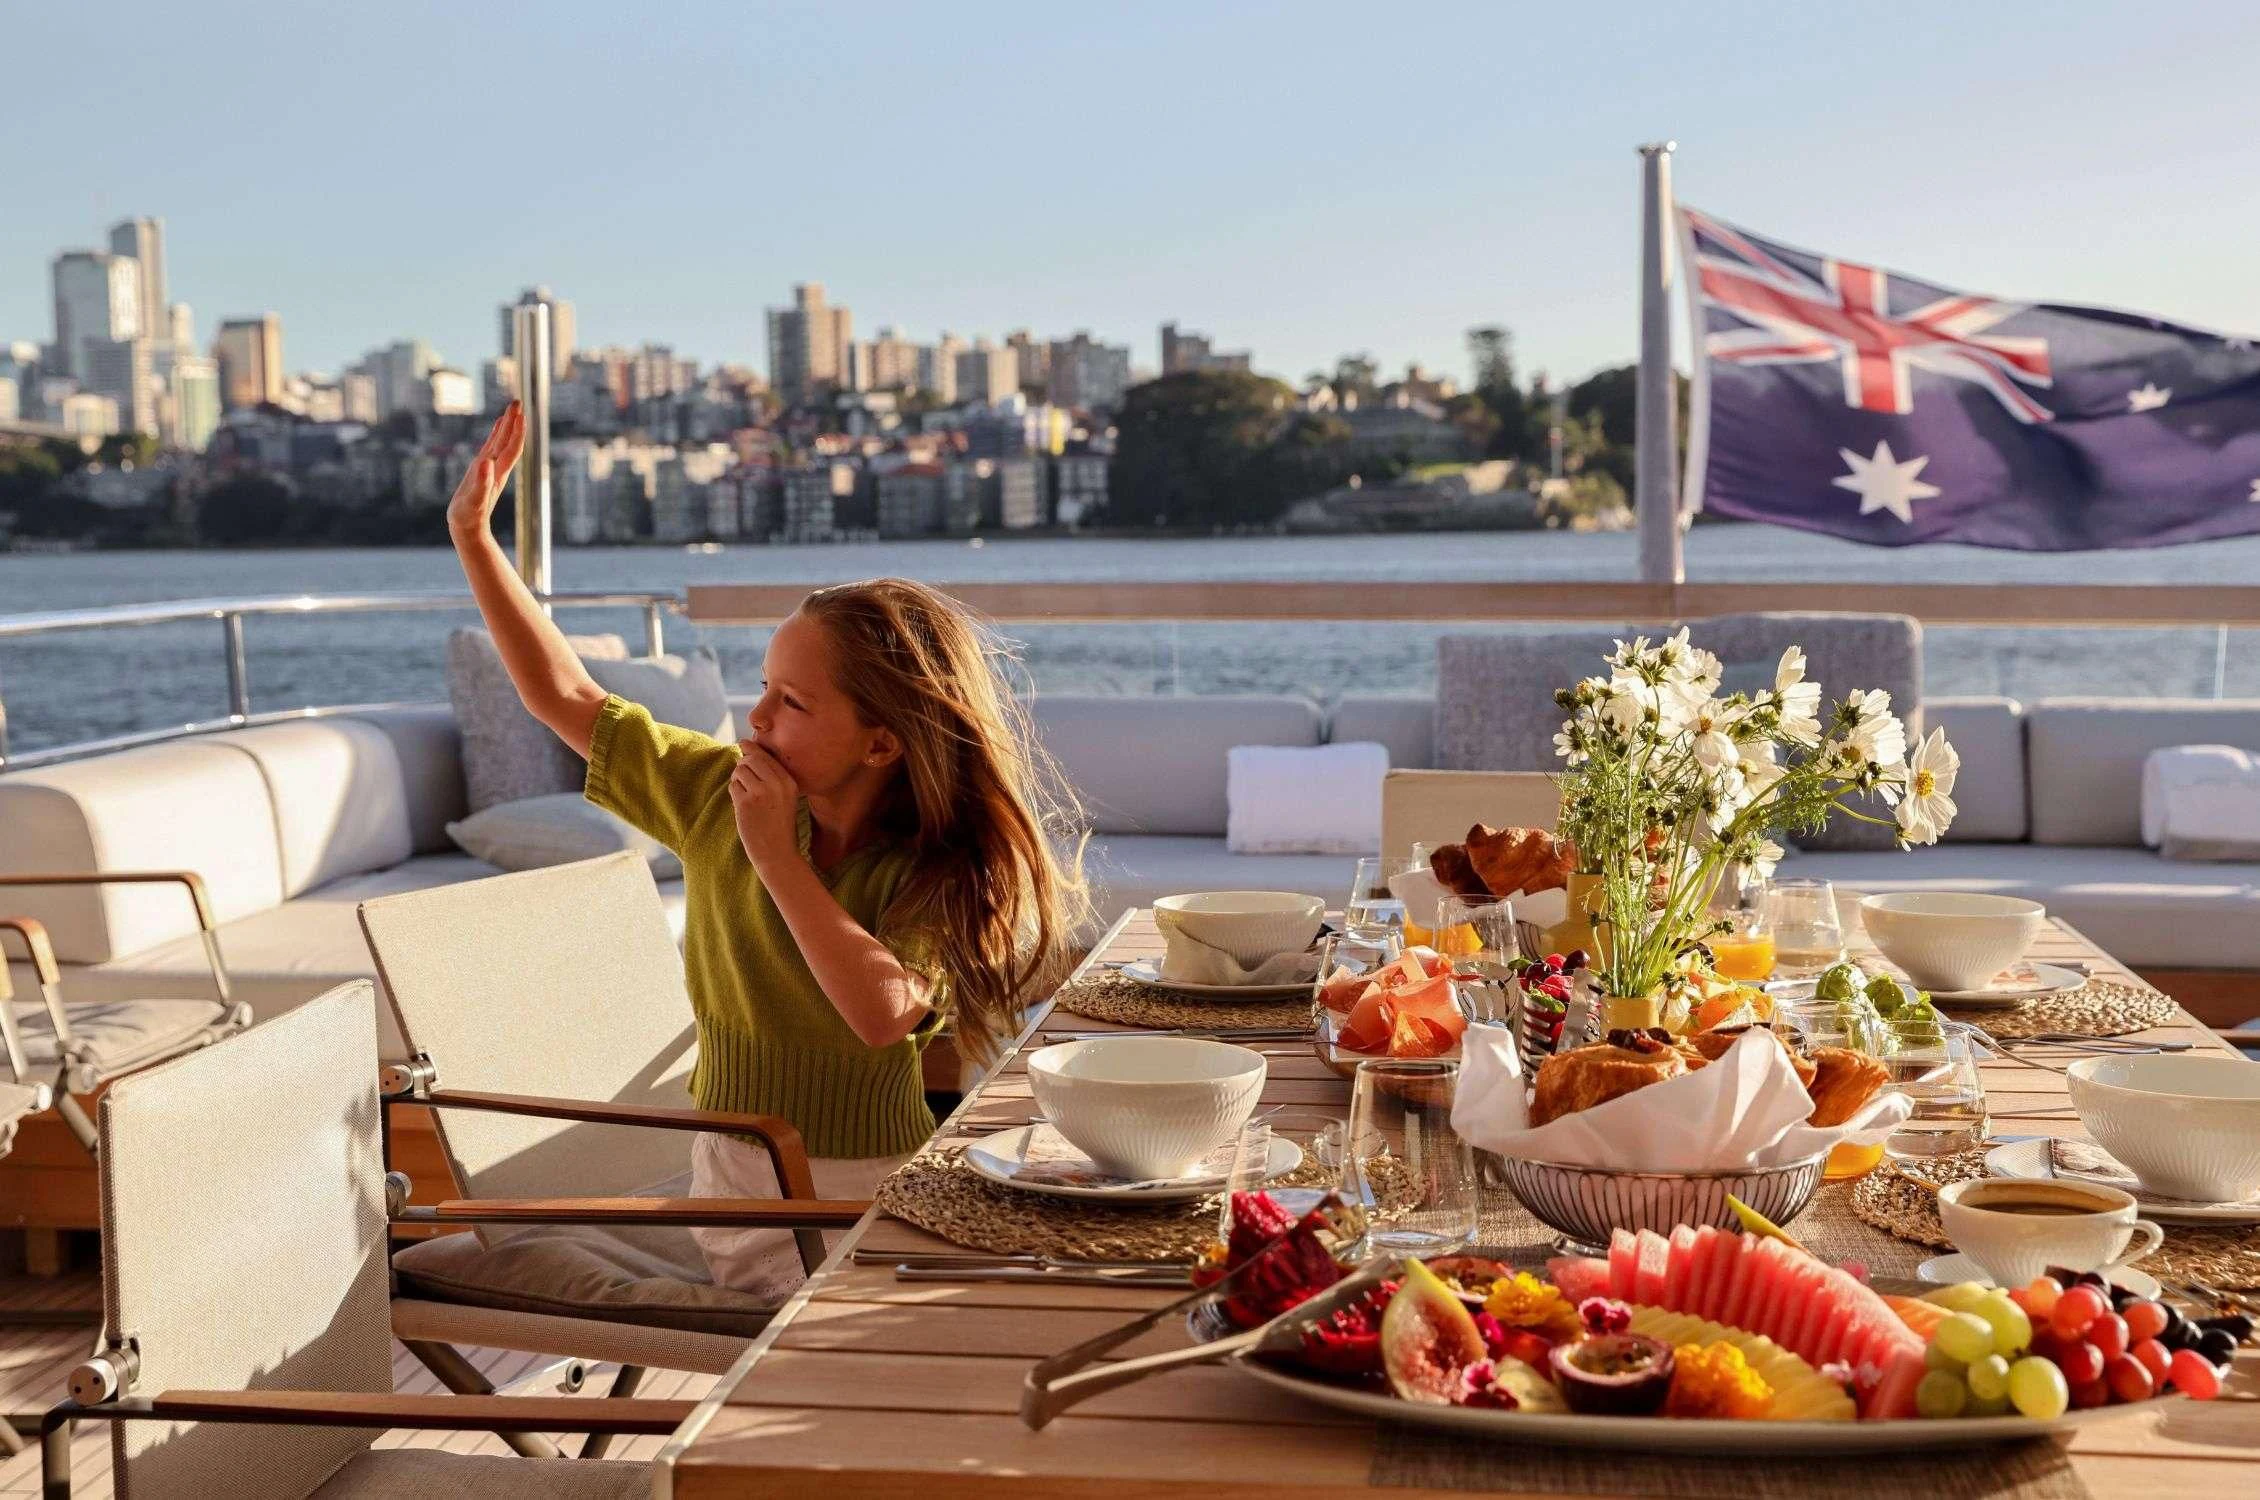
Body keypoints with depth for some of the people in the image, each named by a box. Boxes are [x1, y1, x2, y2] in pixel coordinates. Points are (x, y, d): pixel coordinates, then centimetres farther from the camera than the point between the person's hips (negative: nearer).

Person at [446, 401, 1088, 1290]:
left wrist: (776, 856, -20)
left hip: (877, 1192, -2)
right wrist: (473, 536, 9)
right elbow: (566, 699, 10)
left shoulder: (943, 875, -10)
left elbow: (883, 1012, -29)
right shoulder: (716, 798, 1)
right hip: (737, 1184, 2)